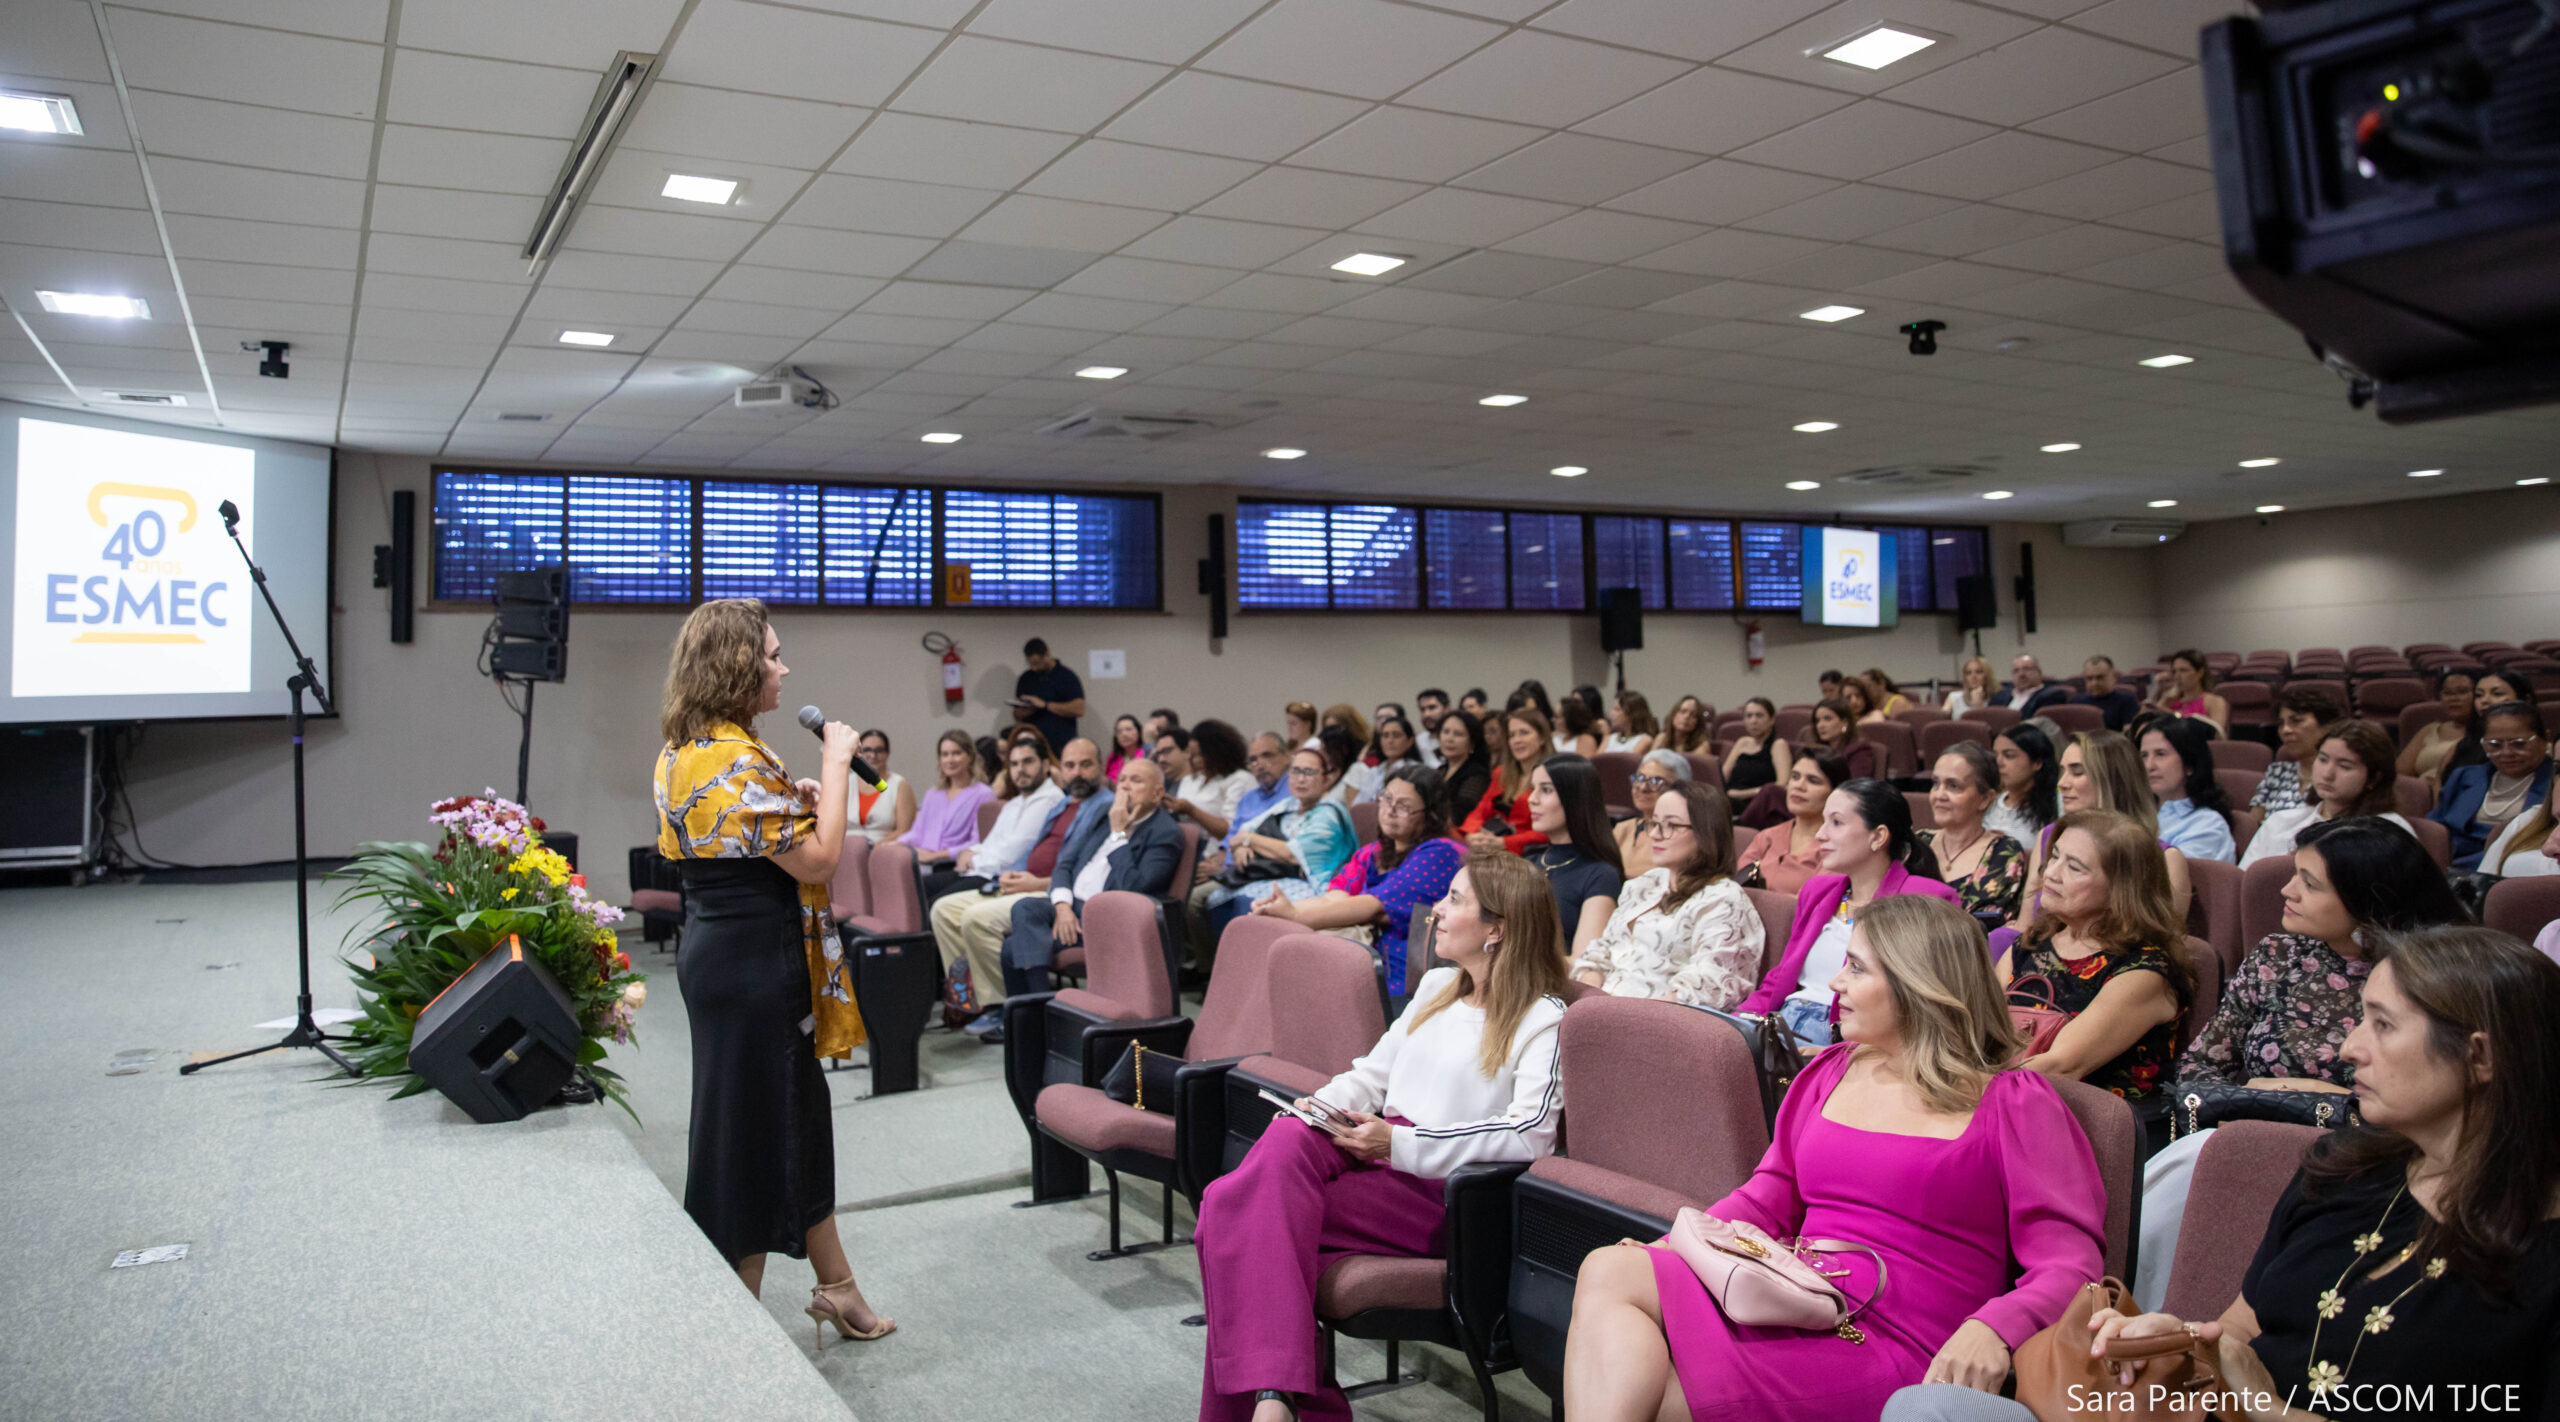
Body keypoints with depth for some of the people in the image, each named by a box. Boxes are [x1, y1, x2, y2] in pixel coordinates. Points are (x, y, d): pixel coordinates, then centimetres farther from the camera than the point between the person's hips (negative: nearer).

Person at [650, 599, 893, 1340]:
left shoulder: (683, 751, 9)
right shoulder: (737, 761, -22)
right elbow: (817, 860, -22)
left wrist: (795, 802, 9)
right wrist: (835, 766, -14)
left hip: (716, 949, 10)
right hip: (754, 965, -10)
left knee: (798, 1119, 19)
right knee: (755, 1130, 4)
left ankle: (837, 1288, 32)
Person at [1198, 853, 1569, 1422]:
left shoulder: (1542, 1020, -2)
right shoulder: (1436, 986, 23)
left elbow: (1529, 1135, -15)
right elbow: (1373, 1072, 25)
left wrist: (1399, 1144, -19)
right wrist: (1320, 1105, 2)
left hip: (1440, 1189, -7)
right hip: (1375, 1152, 7)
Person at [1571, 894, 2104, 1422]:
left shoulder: (2011, 1101, 3)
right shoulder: (1831, 1072, 20)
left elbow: (2069, 1262, -4)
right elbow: (1765, 1200, 19)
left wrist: (1991, 1329, -24)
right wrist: (1674, 1247, 0)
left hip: (1886, 1347, -6)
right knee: (1608, 1270, -23)